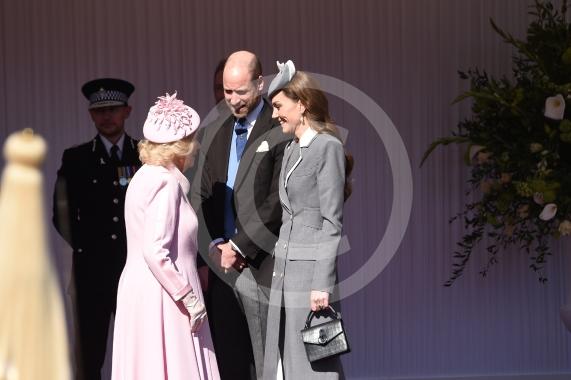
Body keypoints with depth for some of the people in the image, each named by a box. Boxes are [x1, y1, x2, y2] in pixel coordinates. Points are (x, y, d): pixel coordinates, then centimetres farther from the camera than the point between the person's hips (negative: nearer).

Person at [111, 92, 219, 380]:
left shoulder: (146, 176, 12)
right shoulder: (166, 183, -16)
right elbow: (156, 252, -22)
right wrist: (190, 298, -18)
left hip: (140, 289, 9)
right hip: (161, 299, -9)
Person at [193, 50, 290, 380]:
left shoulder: (280, 133, -7)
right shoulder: (215, 134, 16)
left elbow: (277, 202, -11)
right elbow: (204, 195, 15)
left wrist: (239, 247, -10)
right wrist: (216, 244, 1)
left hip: (260, 263, -6)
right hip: (222, 264, 6)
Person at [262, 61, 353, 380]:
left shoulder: (328, 147, -9)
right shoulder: (292, 150, 16)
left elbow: (332, 222, -13)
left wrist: (322, 284, -17)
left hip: (311, 270, -8)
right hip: (285, 270, 8)